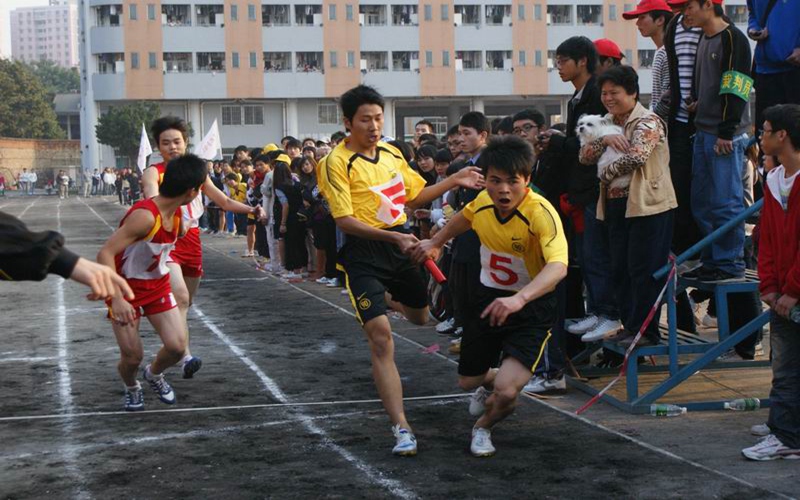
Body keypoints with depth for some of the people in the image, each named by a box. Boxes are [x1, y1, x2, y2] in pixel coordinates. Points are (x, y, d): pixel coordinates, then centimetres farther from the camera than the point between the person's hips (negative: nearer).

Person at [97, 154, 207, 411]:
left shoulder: (177, 212, -7)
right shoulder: (145, 216, -31)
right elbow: (105, 254, -34)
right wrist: (117, 299, -40)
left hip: (158, 284, 6)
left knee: (177, 346, -5)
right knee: (132, 356, -5)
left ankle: (154, 374, 28)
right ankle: (131, 388, 30)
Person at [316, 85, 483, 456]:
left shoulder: (392, 153, 8)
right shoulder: (337, 162, -13)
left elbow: (415, 196, 19)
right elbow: (344, 220, -19)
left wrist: (454, 181, 8)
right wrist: (392, 236, -29)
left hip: (400, 245, 7)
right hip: (363, 254, -7)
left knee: (420, 317, 24)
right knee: (381, 338, -15)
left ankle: (389, 298, 60)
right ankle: (401, 428, -16)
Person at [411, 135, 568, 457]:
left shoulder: (541, 212, -29)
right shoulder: (483, 201, -10)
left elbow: (558, 266, -46)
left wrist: (519, 299, -61)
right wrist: (435, 243, 23)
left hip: (532, 306, -5)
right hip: (488, 295, 5)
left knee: (506, 393, -20)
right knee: (468, 380, 17)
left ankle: (484, 426, 17)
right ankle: (489, 384, 56)